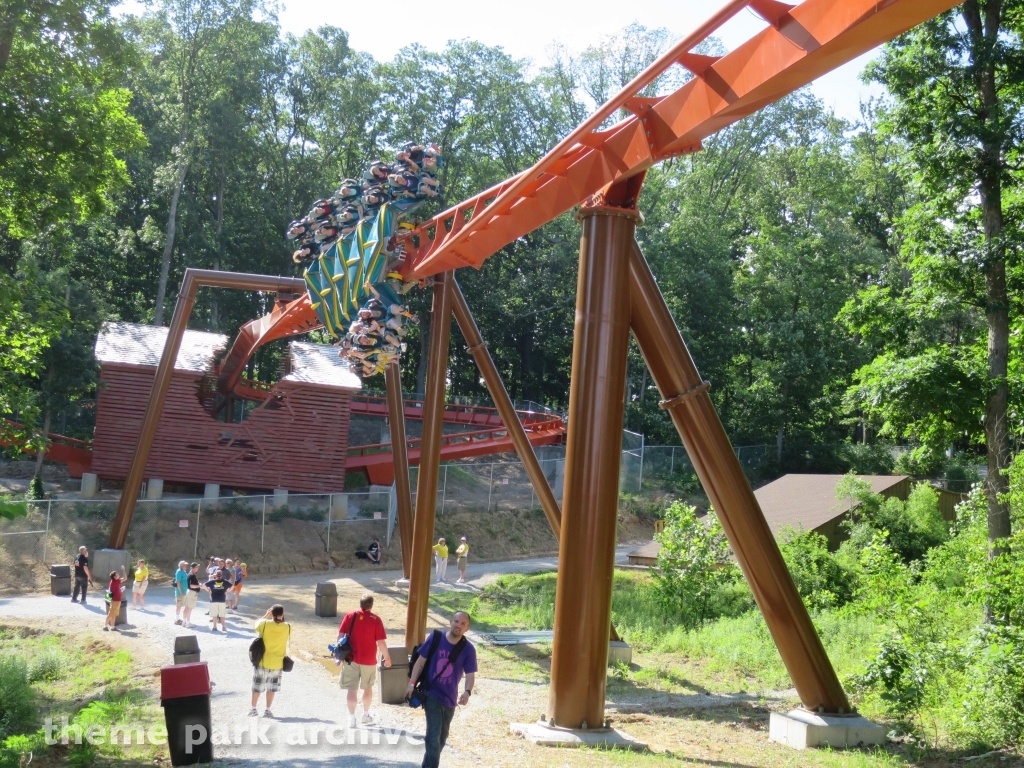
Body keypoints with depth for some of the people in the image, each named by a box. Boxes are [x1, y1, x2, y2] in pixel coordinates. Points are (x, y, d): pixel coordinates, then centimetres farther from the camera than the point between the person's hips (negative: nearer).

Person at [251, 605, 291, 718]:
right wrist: (281, 619, 8)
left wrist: (266, 615, 12)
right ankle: (267, 710, 13)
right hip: (277, 663, 1)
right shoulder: (287, 627, -9)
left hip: (262, 661, -1)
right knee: (271, 687, 13)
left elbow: (256, 625, 7)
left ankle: (253, 709, 18)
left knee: (257, 686, 14)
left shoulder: (265, 624, -14)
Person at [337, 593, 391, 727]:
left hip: (351, 658, 0)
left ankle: (352, 717, -2)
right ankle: (366, 714, 31)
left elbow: (340, 636, -2)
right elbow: (381, 642, -10)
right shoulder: (376, 619, -9)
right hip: (369, 660, 0)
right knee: (368, 687, 20)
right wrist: (387, 658, 2)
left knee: (352, 689, 3)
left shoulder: (350, 616, -3)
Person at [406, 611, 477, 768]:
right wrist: (412, 683, -9)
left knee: (442, 737, 19)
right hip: (431, 694, -3)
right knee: (434, 736, -13)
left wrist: (467, 692, -30)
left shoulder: (468, 649, -10)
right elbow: (421, 661, -4)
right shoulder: (435, 638, -12)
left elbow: (470, 675, -11)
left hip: (450, 698, 3)